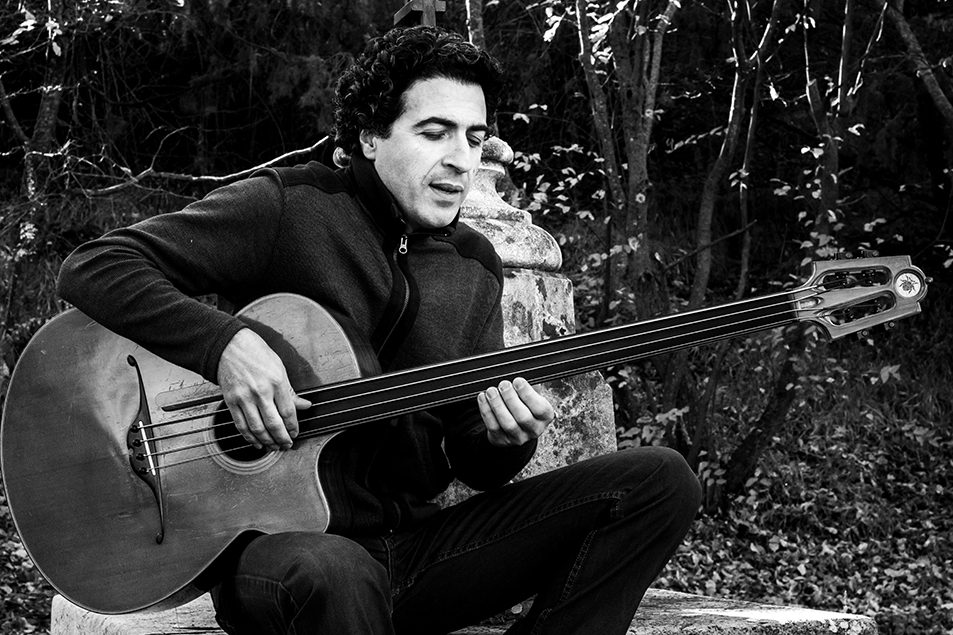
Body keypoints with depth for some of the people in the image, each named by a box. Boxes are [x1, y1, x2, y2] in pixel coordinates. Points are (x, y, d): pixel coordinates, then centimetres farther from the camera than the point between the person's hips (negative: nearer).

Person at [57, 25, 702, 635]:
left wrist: (506, 440, -11)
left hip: (417, 544, 6)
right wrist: (225, 341, -25)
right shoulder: (288, 207, -5)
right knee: (331, 576, -44)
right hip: (285, 543, -5)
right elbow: (93, 266, -10)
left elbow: (470, 460, 14)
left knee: (660, 480, -8)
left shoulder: (474, 269, 12)